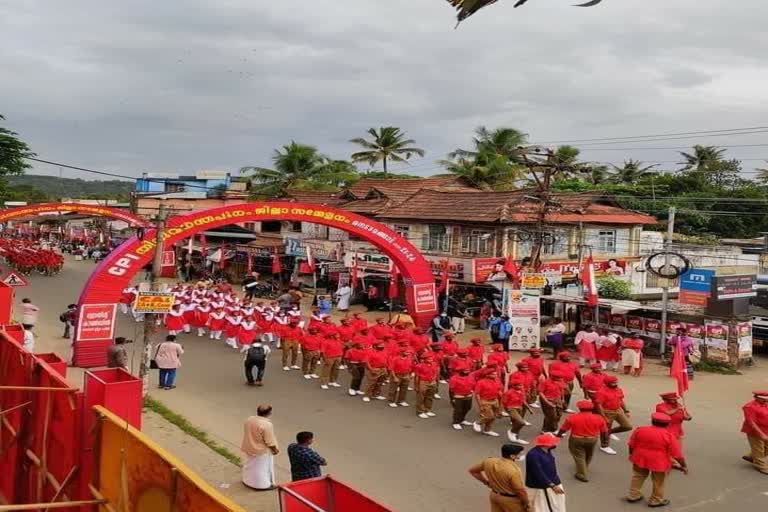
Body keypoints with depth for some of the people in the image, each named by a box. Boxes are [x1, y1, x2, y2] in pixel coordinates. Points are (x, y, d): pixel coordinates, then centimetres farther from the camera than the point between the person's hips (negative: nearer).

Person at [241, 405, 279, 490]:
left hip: (249, 448, 8)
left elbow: (248, 434, 7)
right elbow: (270, 441, -22)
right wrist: (275, 449, -6)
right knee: (262, 468, 9)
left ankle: (247, 481, 40)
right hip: (262, 451, -7)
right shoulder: (267, 425, -29)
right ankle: (262, 485, 19)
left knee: (250, 465, 24)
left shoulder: (249, 419, -6)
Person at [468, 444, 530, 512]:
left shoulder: (489, 461, -11)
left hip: (495, 495, 6)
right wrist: (527, 504, -4)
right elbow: (520, 490, -22)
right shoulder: (513, 470, -31)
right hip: (511, 500, -6)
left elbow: (472, 470, 3)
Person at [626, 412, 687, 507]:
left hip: (640, 458, 3)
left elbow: (631, 445, 6)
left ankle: (633, 495, 27)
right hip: (659, 462, -3)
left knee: (638, 476, 22)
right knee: (659, 482, 15)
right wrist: (684, 465, 3)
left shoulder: (639, 430, -3)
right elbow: (677, 454, -8)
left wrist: (632, 454, 22)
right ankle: (656, 500, 25)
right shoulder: (668, 436, -12)